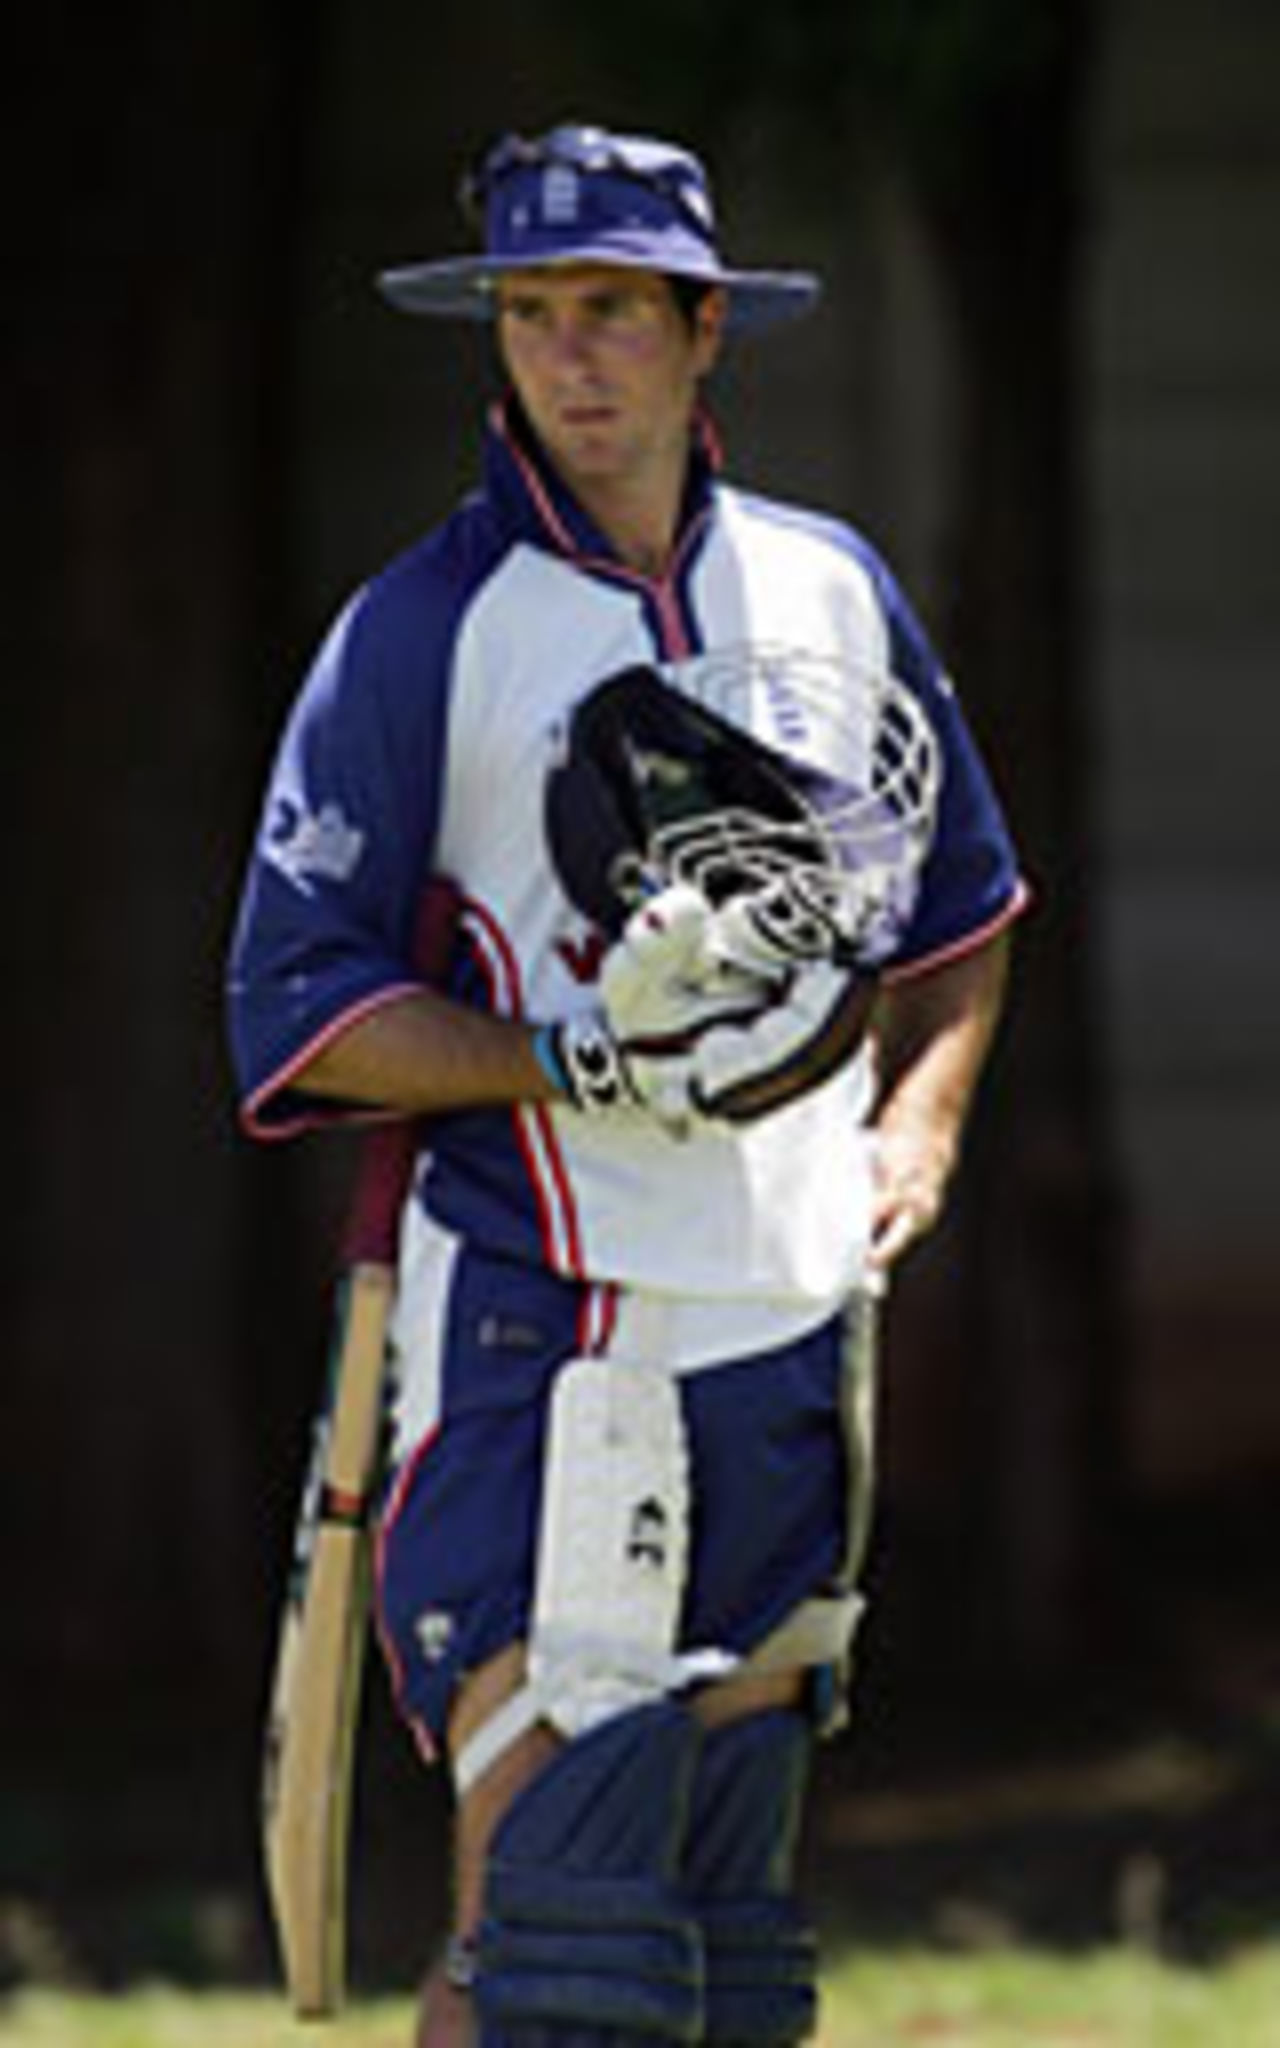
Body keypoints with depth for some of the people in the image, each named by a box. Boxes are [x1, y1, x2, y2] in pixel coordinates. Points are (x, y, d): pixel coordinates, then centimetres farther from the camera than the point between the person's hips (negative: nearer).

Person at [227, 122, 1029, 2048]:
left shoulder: (832, 587, 10)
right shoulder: (422, 632, -5)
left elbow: (961, 898, 24)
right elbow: (293, 1005, -7)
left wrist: (917, 1122, 7)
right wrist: (577, 1059, -19)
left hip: (798, 1314, 5)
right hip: (543, 1329, -5)